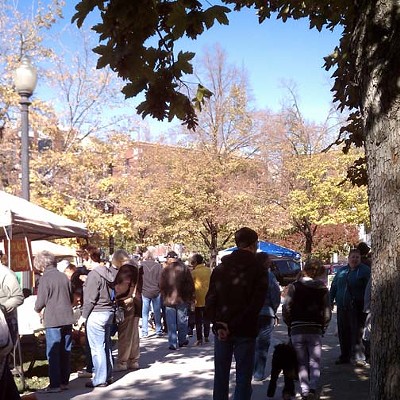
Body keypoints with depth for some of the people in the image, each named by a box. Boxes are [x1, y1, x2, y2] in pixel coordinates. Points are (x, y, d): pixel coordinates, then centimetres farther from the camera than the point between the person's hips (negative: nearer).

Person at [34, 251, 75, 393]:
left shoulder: (46, 278, -12)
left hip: (53, 321, -6)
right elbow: (71, 297, 13)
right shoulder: (64, 277, 5)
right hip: (67, 319, 6)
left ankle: (55, 385, 3)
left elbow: (41, 302, -11)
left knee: (53, 353, 1)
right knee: (65, 352, 13)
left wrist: (38, 309, 9)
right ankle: (64, 382, 20)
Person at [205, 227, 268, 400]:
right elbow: (256, 303, -15)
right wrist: (234, 325, -14)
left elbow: (210, 299, -2)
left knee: (221, 375, 14)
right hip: (245, 331, -4)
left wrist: (217, 323, -8)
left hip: (221, 330, 4)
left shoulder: (220, 268, 4)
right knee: (243, 378, 4)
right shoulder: (258, 270, -7)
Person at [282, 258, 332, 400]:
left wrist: (290, 325, 8)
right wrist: (322, 327, 14)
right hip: (315, 331, 0)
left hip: (297, 331, 0)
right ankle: (313, 388, -12)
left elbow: (286, 309, -6)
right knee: (315, 362, 8)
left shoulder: (294, 286, -3)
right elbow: (327, 313, -1)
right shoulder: (323, 289, 1)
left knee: (302, 363, 11)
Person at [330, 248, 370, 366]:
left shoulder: (365, 270, 1)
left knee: (357, 332, -6)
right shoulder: (341, 271, 15)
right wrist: (331, 301, 14)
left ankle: (358, 356, 0)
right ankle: (344, 356, 20)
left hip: (357, 308, -5)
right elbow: (334, 286, 21)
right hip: (342, 307, 5)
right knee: (343, 332, 9)